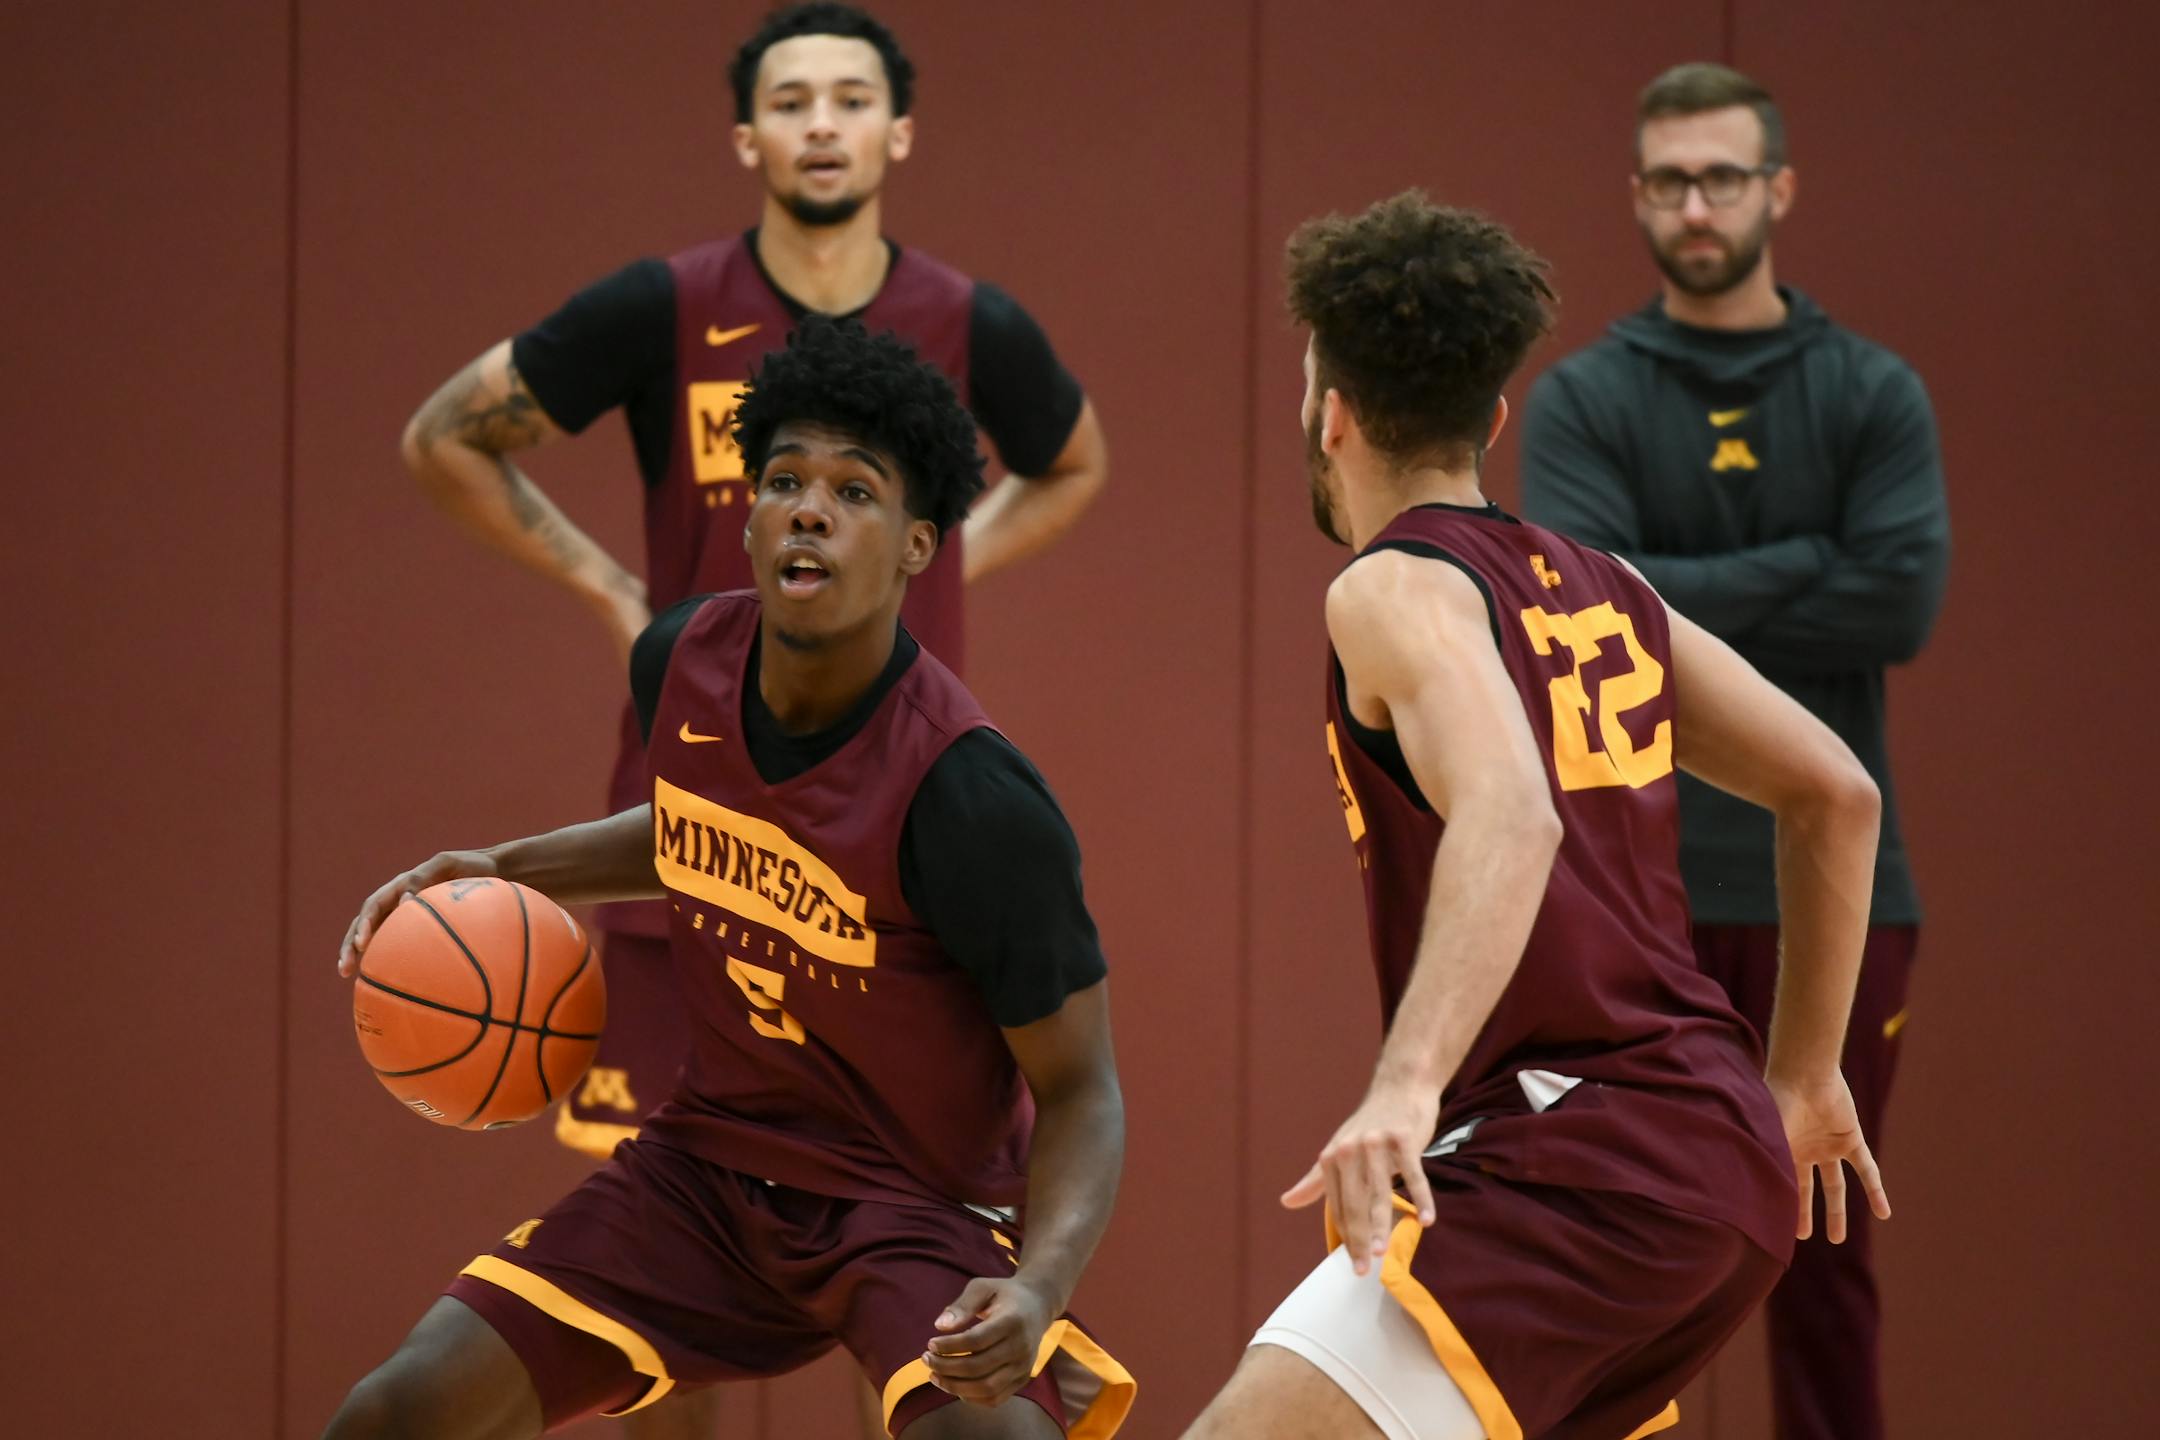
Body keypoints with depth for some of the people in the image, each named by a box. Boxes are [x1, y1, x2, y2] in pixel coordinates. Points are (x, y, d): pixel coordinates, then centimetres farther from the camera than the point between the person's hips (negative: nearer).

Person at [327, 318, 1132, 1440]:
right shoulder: (682, 663, -6)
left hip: (922, 1207, -5)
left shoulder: (970, 797, -24)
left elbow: (1078, 1088, -16)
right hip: (711, 1162, 5)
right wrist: (506, 868, 7)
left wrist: (1038, 1287, -33)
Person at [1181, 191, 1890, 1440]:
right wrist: (1804, 1076, 30)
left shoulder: (1395, 589, -7)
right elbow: (1835, 795, 22)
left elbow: (1510, 819, -26)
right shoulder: (1604, 589, 18)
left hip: (1577, 1164, -9)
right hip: (1731, 1155, 9)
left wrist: (1409, 1083, -37)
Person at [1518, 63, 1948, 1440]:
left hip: (1831, 878, 1)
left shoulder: (1873, 394, 4)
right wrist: (1801, 568, -12)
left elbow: (1904, 601, -10)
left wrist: (1686, 605, -10)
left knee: (1826, 1241, 7)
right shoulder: (1582, 400, 2)